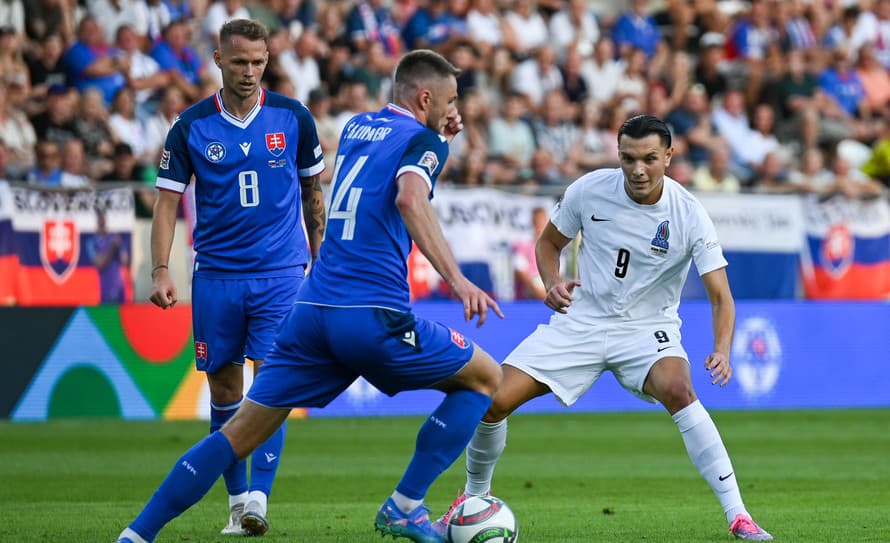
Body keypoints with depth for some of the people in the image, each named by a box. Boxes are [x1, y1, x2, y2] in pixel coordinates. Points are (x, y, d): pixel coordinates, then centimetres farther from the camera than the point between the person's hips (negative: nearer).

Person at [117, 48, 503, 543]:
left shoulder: (357, 127, 21)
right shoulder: (421, 140, -1)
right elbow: (411, 198, -22)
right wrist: (457, 279, -29)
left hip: (312, 312, 7)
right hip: (374, 316, -6)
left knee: (240, 433, 8)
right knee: (486, 378, 13)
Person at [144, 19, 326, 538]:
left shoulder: (292, 117, 0)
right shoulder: (192, 126, -2)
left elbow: (313, 188, 12)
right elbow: (168, 200, 0)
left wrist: (319, 257, 14)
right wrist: (161, 271, -10)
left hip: (280, 272, -1)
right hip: (216, 275, 1)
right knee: (224, 388, 5)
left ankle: (258, 498, -15)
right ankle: (236, 501, 15)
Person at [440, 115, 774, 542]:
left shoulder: (689, 215, -16)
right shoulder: (589, 190, -10)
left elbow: (720, 298, -17)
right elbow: (548, 242, 10)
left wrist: (722, 352, -36)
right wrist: (552, 283, -11)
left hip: (648, 329, -2)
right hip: (581, 320, 3)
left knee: (678, 390, -35)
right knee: (493, 400, -12)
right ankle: (474, 498, 18)